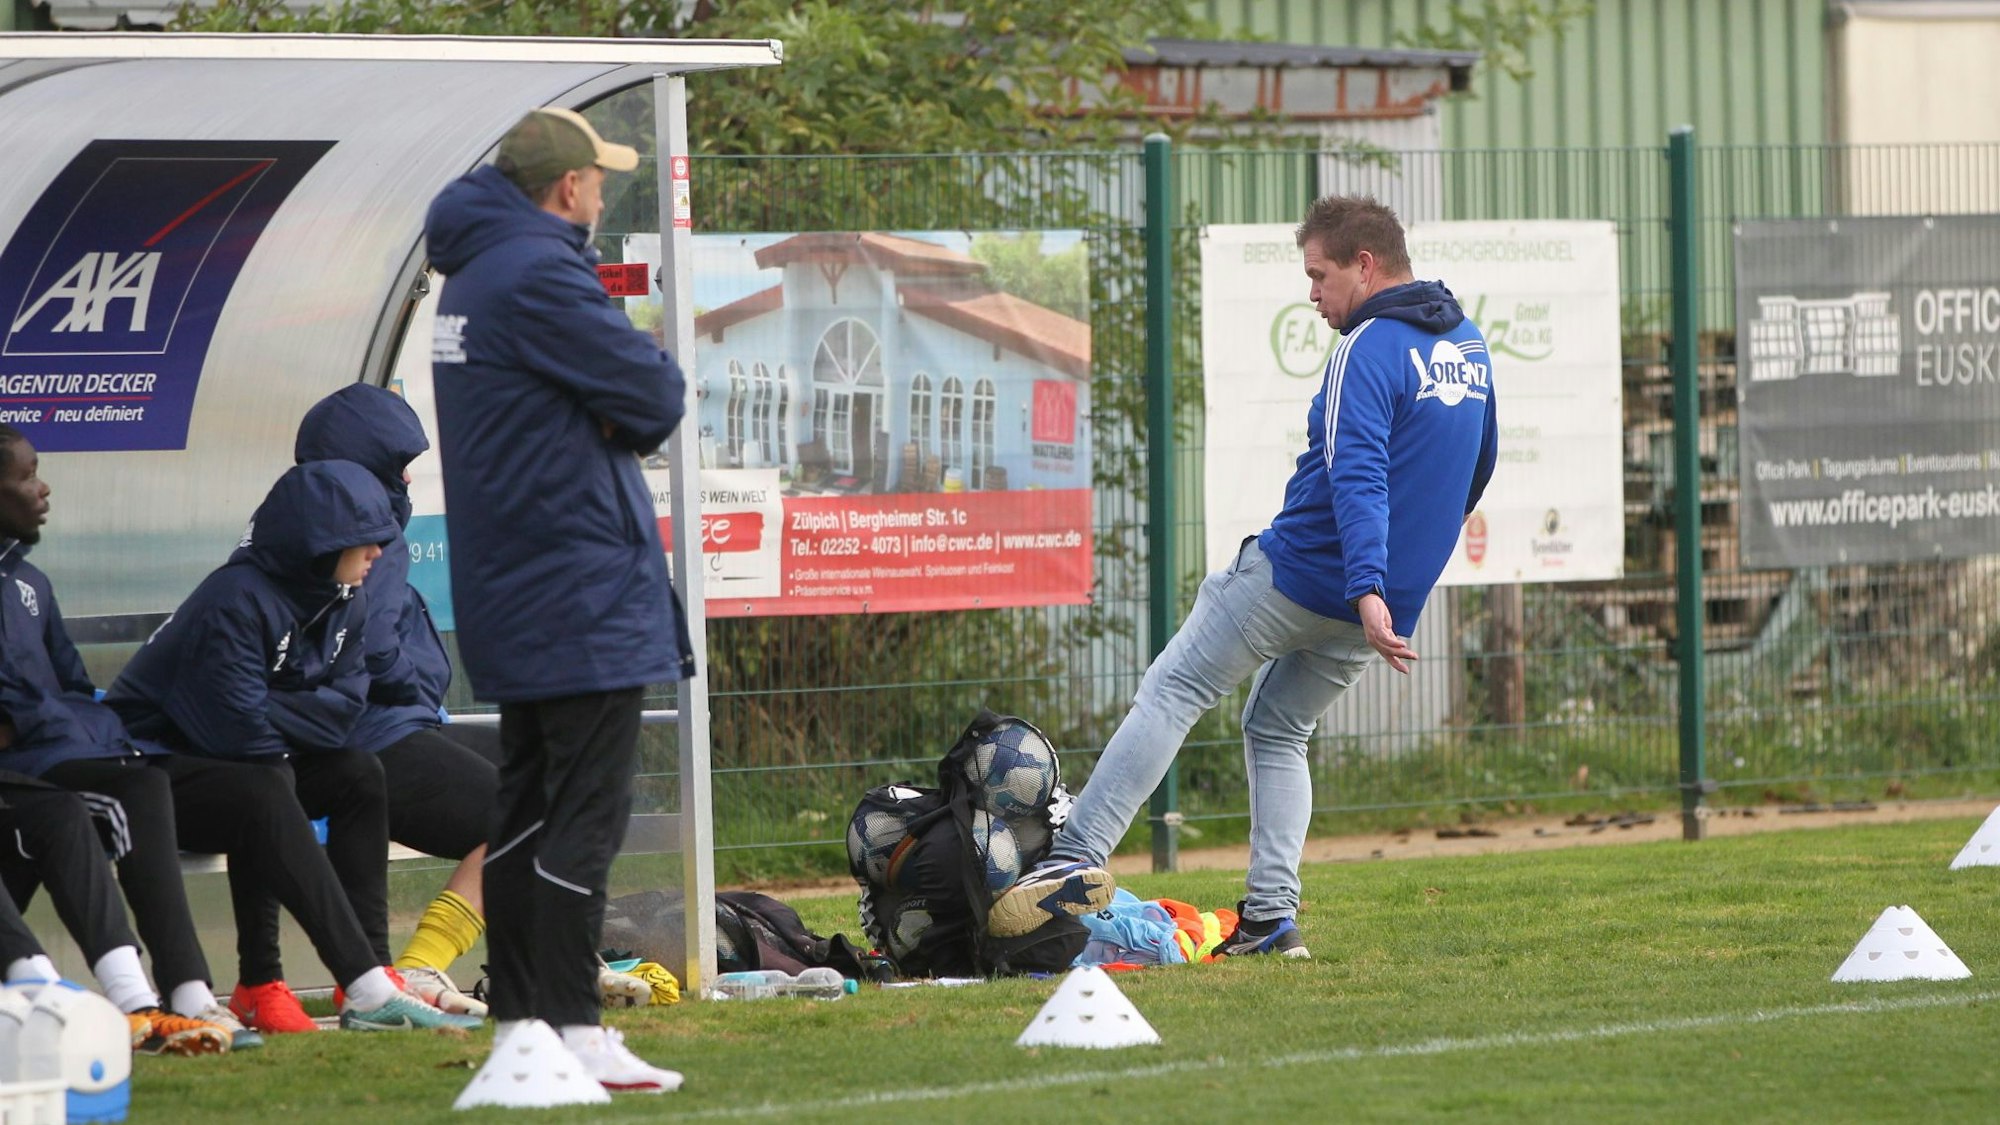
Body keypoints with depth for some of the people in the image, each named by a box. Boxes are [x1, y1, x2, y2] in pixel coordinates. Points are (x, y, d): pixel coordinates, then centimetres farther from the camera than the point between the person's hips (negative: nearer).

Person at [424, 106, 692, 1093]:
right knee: (587, 813, -10)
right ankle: (570, 1032, -13)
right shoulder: (540, 276, -16)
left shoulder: (475, 272, 16)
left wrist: (615, 411, -5)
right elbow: (654, 395, -16)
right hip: (582, 592, -10)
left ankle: (515, 1016, 18)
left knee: (528, 811, 14)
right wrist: (640, 391, 4)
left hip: (511, 596, 10)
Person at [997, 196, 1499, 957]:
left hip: (1299, 572, -8)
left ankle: (1081, 857, -10)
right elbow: (1472, 473, 24)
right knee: (1279, 733, 19)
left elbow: (1357, 477, -26)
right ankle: (1272, 916, 6)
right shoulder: (1467, 346, 12)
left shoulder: (1371, 349, -14)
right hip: (1378, 605, 8)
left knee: (1171, 693, -2)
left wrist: (1367, 590, -37)